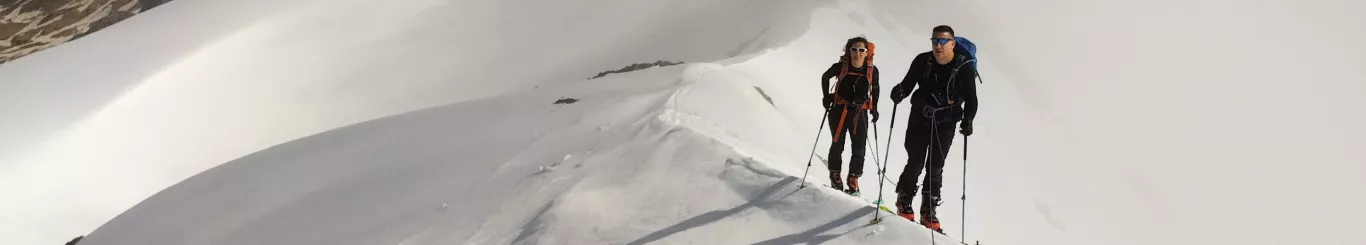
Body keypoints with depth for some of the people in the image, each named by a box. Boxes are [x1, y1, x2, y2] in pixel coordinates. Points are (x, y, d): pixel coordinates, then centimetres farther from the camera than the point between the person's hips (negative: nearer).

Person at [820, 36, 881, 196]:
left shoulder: (872, 70, -5)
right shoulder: (840, 67, -9)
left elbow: (875, 89, 14)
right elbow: (825, 77, 10)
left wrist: (874, 109, 8)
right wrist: (826, 97, 3)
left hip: (859, 113, 1)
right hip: (839, 110, -1)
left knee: (859, 148, -1)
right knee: (837, 145, -1)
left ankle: (853, 181, 11)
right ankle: (835, 177, 19)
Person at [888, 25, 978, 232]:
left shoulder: (964, 67, -11)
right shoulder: (923, 61, -8)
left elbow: (971, 99, -3)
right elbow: (908, 84, 0)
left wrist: (968, 120, -19)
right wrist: (900, 92, -23)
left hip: (945, 123, 0)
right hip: (920, 118, 0)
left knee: (935, 168, 4)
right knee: (915, 163, -1)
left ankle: (928, 211, 14)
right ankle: (904, 202, 19)